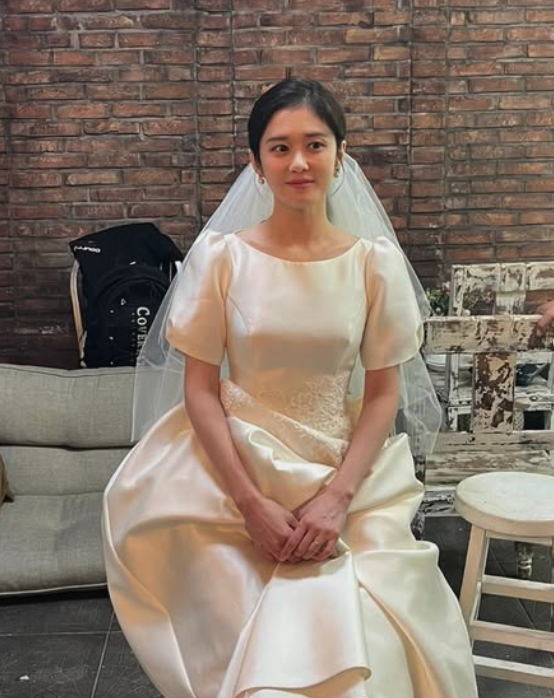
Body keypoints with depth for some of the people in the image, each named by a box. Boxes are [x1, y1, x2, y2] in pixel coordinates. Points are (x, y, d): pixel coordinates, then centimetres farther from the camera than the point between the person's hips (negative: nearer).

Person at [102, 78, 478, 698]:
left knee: (352, 636, -13)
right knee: (264, 647, -10)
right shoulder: (219, 255, -6)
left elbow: (384, 393, -1)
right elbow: (200, 390, -6)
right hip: (236, 469, -1)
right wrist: (253, 504, -14)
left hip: (347, 472, 1)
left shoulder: (376, 263, -3)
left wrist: (337, 496, -13)